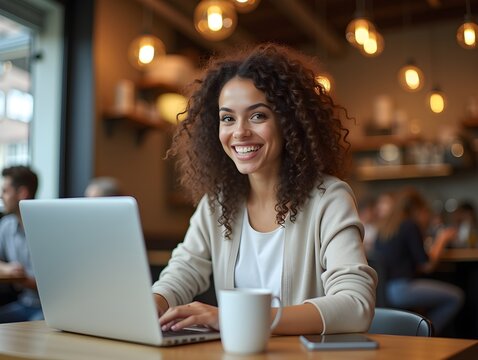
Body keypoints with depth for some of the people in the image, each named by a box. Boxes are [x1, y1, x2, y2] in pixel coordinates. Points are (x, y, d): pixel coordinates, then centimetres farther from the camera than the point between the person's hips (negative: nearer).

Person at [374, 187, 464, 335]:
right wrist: (441, 240, 7)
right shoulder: (411, 225, -7)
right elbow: (426, 265, -6)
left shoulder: (384, 226, 15)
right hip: (401, 288, -9)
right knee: (456, 296, -3)